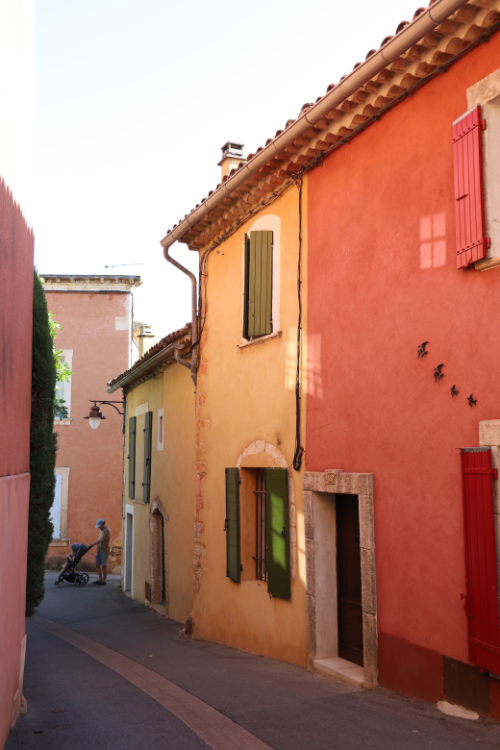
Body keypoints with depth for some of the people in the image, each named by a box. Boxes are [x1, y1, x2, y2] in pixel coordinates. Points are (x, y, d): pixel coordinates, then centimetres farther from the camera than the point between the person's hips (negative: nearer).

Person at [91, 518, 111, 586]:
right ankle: (100, 580, 20)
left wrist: (91, 544, -19)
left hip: (104, 551, -10)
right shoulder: (101, 530, 15)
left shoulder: (106, 530, -16)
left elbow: (101, 540, -22)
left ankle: (103, 581, 3)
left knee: (104, 566, -3)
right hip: (99, 550, 10)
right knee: (97, 565, 11)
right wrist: (93, 543, 9)